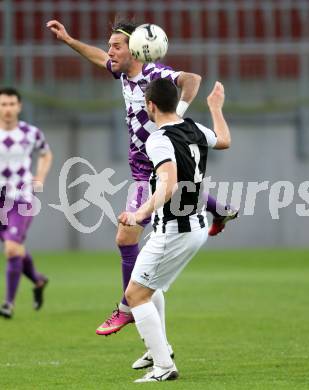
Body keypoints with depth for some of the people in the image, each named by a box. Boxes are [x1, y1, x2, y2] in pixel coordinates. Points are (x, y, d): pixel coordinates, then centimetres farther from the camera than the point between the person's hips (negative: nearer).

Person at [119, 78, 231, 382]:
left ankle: (164, 366, -8)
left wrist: (142, 213, -46)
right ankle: (159, 348, 27)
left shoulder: (159, 140, -20)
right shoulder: (195, 129, 5)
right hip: (198, 226, 9)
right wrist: (216, 108, 43)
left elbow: (169, 185, -35)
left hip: (173, 231, -9)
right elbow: (224, 140, 28)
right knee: (145, 285, 27)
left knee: (135, 293, -4)